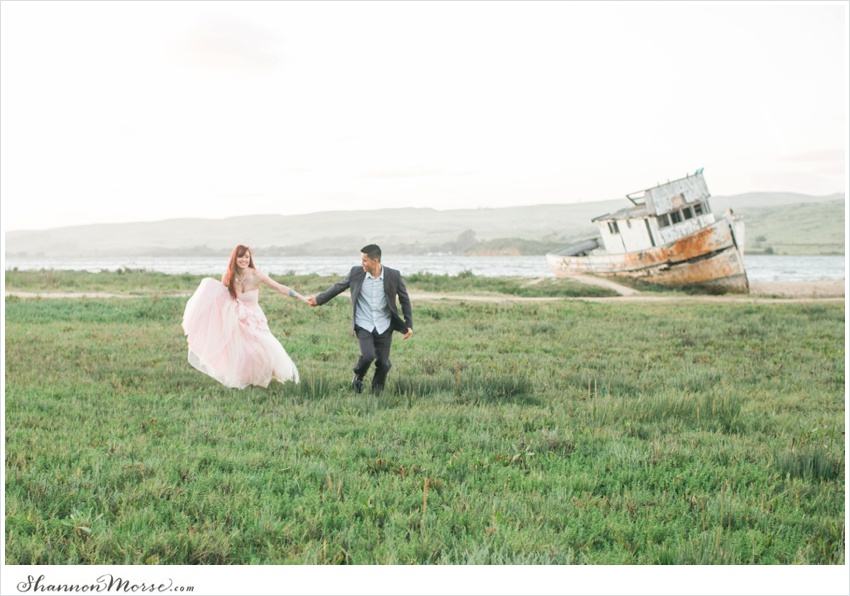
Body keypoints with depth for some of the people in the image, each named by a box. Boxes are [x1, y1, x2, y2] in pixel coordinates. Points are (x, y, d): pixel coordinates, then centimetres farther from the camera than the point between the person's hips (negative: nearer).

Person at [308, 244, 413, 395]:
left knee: (383, 363, 0)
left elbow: (404, 300, 4)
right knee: (367, 355, -21)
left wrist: (409, 325, 1)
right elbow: (338, 287, 10)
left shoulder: (393, 276, -8)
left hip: (384, 327, 1)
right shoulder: (356, 273, -6)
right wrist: (319, 299, 16)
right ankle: (358, 377, 13)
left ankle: (377, 392, 28)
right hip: (364, 326, 0)